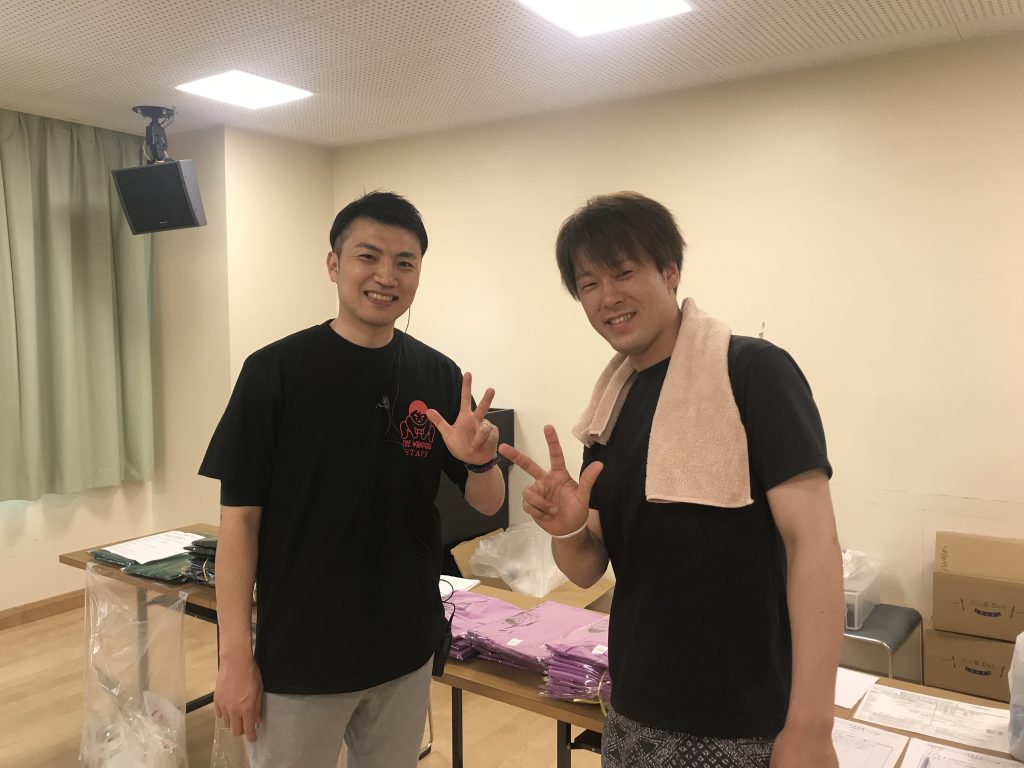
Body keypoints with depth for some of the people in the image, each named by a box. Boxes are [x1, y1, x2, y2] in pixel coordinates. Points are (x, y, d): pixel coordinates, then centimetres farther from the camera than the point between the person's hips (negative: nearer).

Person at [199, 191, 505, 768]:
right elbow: (240, 518, -9)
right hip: (299, 657, -3)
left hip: (407, 651, 4)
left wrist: (479, 460, -20)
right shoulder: (276, 370, -12)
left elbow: (488, 503, 2)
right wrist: (236, 655, -10)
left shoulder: (439, 376, -2)